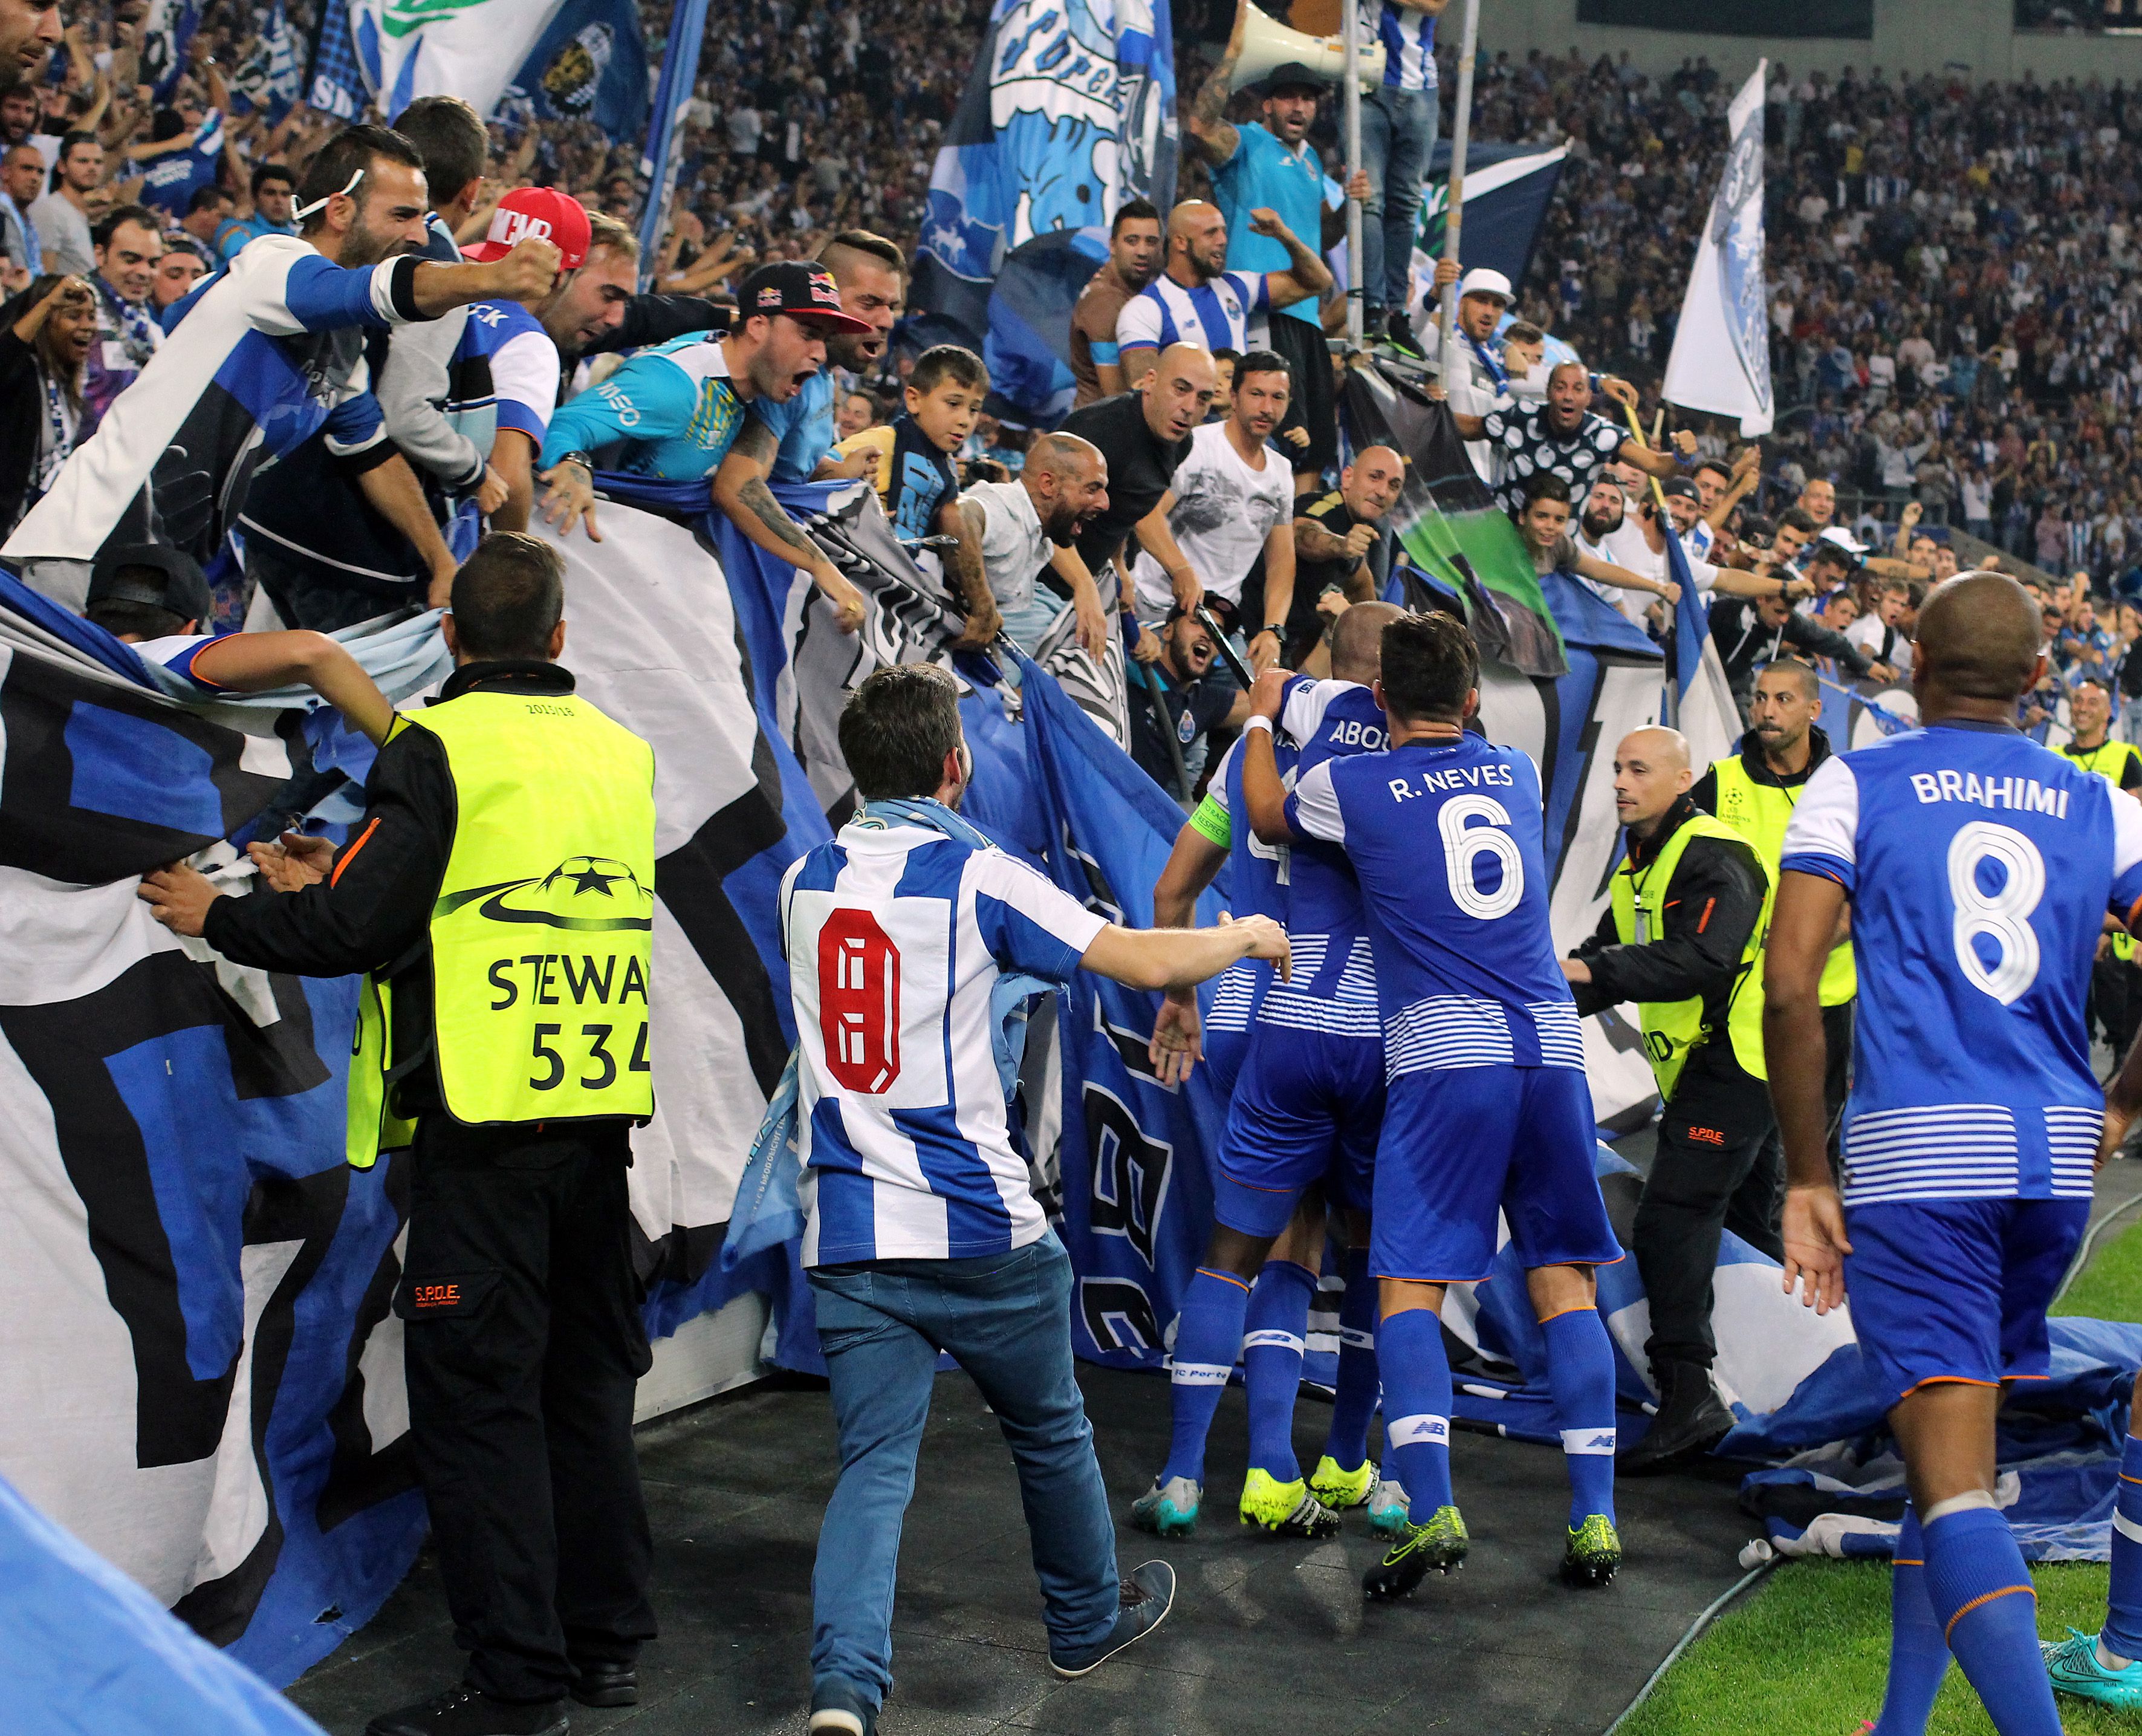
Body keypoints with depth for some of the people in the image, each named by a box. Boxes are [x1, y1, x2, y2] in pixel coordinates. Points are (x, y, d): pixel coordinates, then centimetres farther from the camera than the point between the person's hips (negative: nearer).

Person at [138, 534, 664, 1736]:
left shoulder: (441, 747, -8)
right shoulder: (620, 753, 12)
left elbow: (357, 930, -13)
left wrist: (218, 917, 5)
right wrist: (342, 881, 28)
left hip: (487, 1130, -6)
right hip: (605, 1120, 7)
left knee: (478, 1400, -1)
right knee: (587, 1382, 16)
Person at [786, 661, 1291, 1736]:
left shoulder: (803, 883, 7)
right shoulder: (975, 874, -8)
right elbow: (1144, 962, -7)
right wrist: (1245, 938, 13)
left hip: (848, 1235, 3)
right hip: (978, 1227, -3)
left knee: (873, 1465, 0)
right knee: (1049, 1432, 19)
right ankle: (1088, 1619, 38)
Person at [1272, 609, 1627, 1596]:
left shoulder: (1350, 788, 2)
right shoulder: (1517, 774, 14)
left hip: (1444, 1055, -4)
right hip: (1552, 1045, 4)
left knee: (1407, 1289, -1)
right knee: (1563, 1282, 8)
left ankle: (1431, 1513, -16)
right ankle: (1594, 1519, 5)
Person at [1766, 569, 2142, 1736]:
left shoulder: (1853, 786, 3)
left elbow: (1790, 989, -8)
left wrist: (1806, 1179, -2)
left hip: (1915, 1150, -4)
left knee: (1954, 1478, -8)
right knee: (1952, 1443, 21)